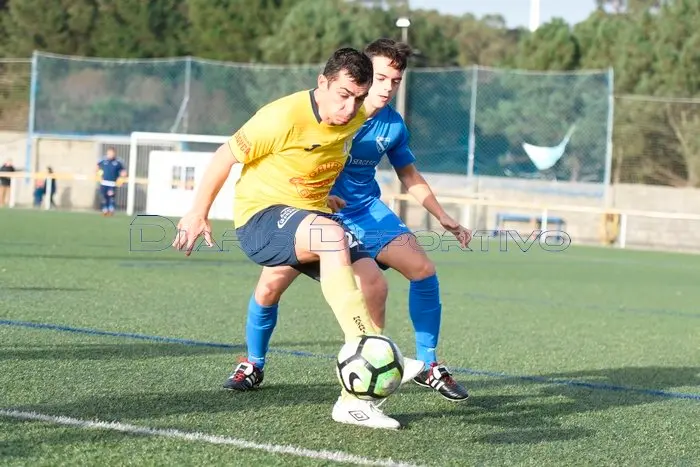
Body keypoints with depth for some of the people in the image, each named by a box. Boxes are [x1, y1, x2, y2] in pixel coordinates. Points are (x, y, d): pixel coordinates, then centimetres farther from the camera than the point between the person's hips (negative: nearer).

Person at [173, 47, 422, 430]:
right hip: (260, 221, -8)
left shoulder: (354, 120, -1)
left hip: (312, 218, 8)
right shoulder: (285, 117, -21)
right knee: (332, 236, -37)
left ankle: (354, 399, -5)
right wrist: (197, 214, -4)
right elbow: (226, 156, -11)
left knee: (374, 284, -10)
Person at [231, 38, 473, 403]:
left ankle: (428, 366, 4)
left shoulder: (393, 125, -3)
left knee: (423, 270, -12)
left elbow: (410, 175, 13)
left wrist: (444, 219, 9)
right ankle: (253, 365, 11)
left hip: (366, 211, 3)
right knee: (269, 288, -16)